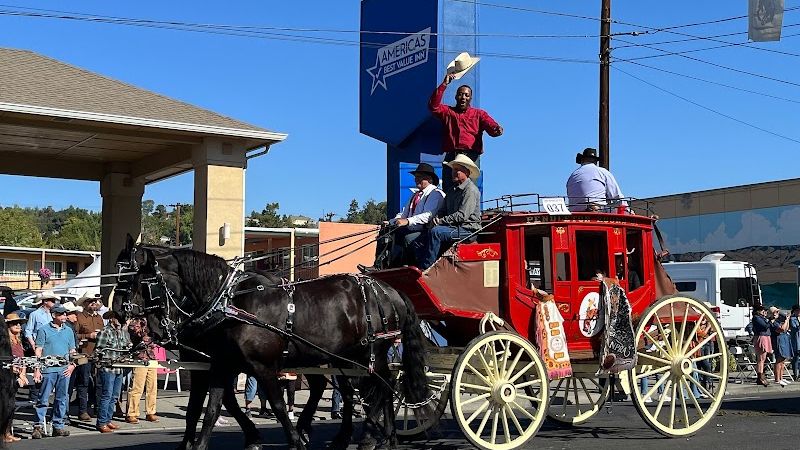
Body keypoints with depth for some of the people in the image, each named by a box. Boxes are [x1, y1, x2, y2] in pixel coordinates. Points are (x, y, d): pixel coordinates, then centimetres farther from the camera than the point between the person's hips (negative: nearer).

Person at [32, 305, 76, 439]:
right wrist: (37, 369, -8)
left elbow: (72, 351, 18)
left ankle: (58, 426, 14)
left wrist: (72, 365, 3)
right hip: (48, 369, -4)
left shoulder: (68, 331, 15)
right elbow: (38, 351, -2)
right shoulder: (44, 330, 1)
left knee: (62, 399, 7)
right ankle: (38, 426, 0)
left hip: (64, 370, 4)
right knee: (43, 399, -4)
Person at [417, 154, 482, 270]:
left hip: (467, 229, -9)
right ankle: (421, 266, -16)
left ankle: (426, 268, -27)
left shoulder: (471, 190, -8)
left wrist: (440, 221, -16)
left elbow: (462, 215, -18)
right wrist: (435, 220, -1)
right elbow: (443, 211, 21)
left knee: (435, 232, -30)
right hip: (454, 228, 9)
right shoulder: (453, 190, 22)